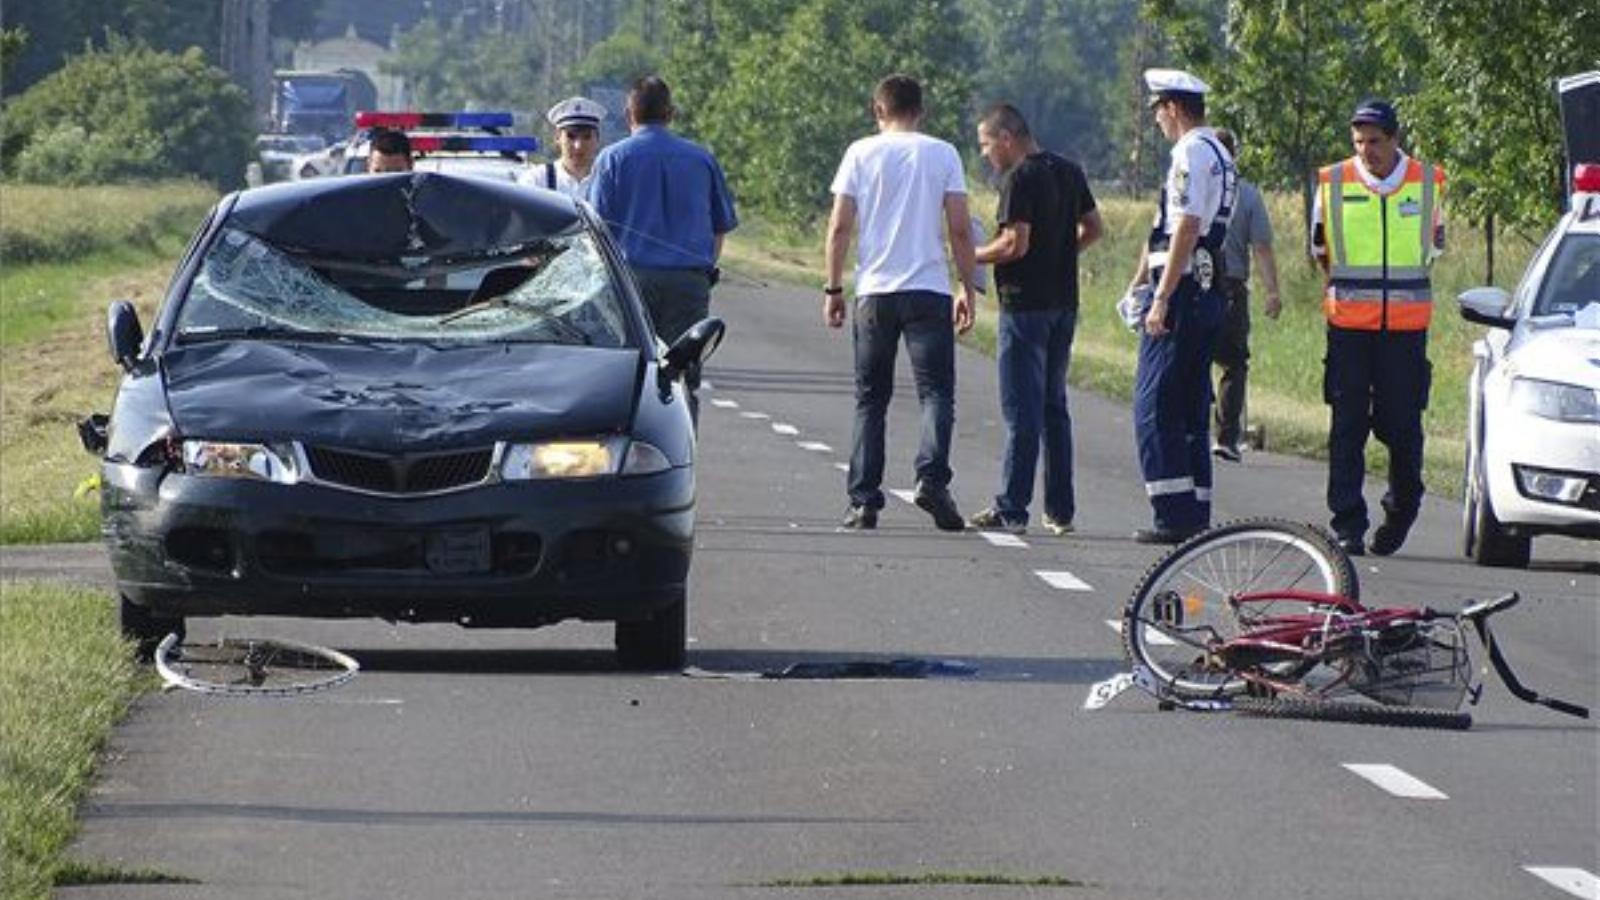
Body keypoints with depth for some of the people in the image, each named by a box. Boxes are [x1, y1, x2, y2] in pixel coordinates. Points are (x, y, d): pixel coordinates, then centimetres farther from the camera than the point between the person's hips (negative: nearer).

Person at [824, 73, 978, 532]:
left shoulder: (861, 154, 4)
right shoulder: (943, 155, 4)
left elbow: (839, 227, 0)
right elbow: (960, 229, 0)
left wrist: (833, 289, 7)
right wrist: (968, 289, 7)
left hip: (874, 292, 1)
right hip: (929, 289, -1)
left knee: (870, 399, 9)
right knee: (936, 391, -2)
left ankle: (864, 500, 4)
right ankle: (931, 478, -24)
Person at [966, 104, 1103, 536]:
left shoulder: (1020, 179, -14)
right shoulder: (1069, 171, 11)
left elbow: (1015, 244, -20)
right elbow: (1093, 228, 18)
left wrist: (972, 257, -6)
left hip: (1025, 305, -8)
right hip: (1064, 302, 8)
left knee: (1022, 411, -6)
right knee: (1054, 407, 13)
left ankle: (1011, 509, -4)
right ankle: (1061, 510, 13)